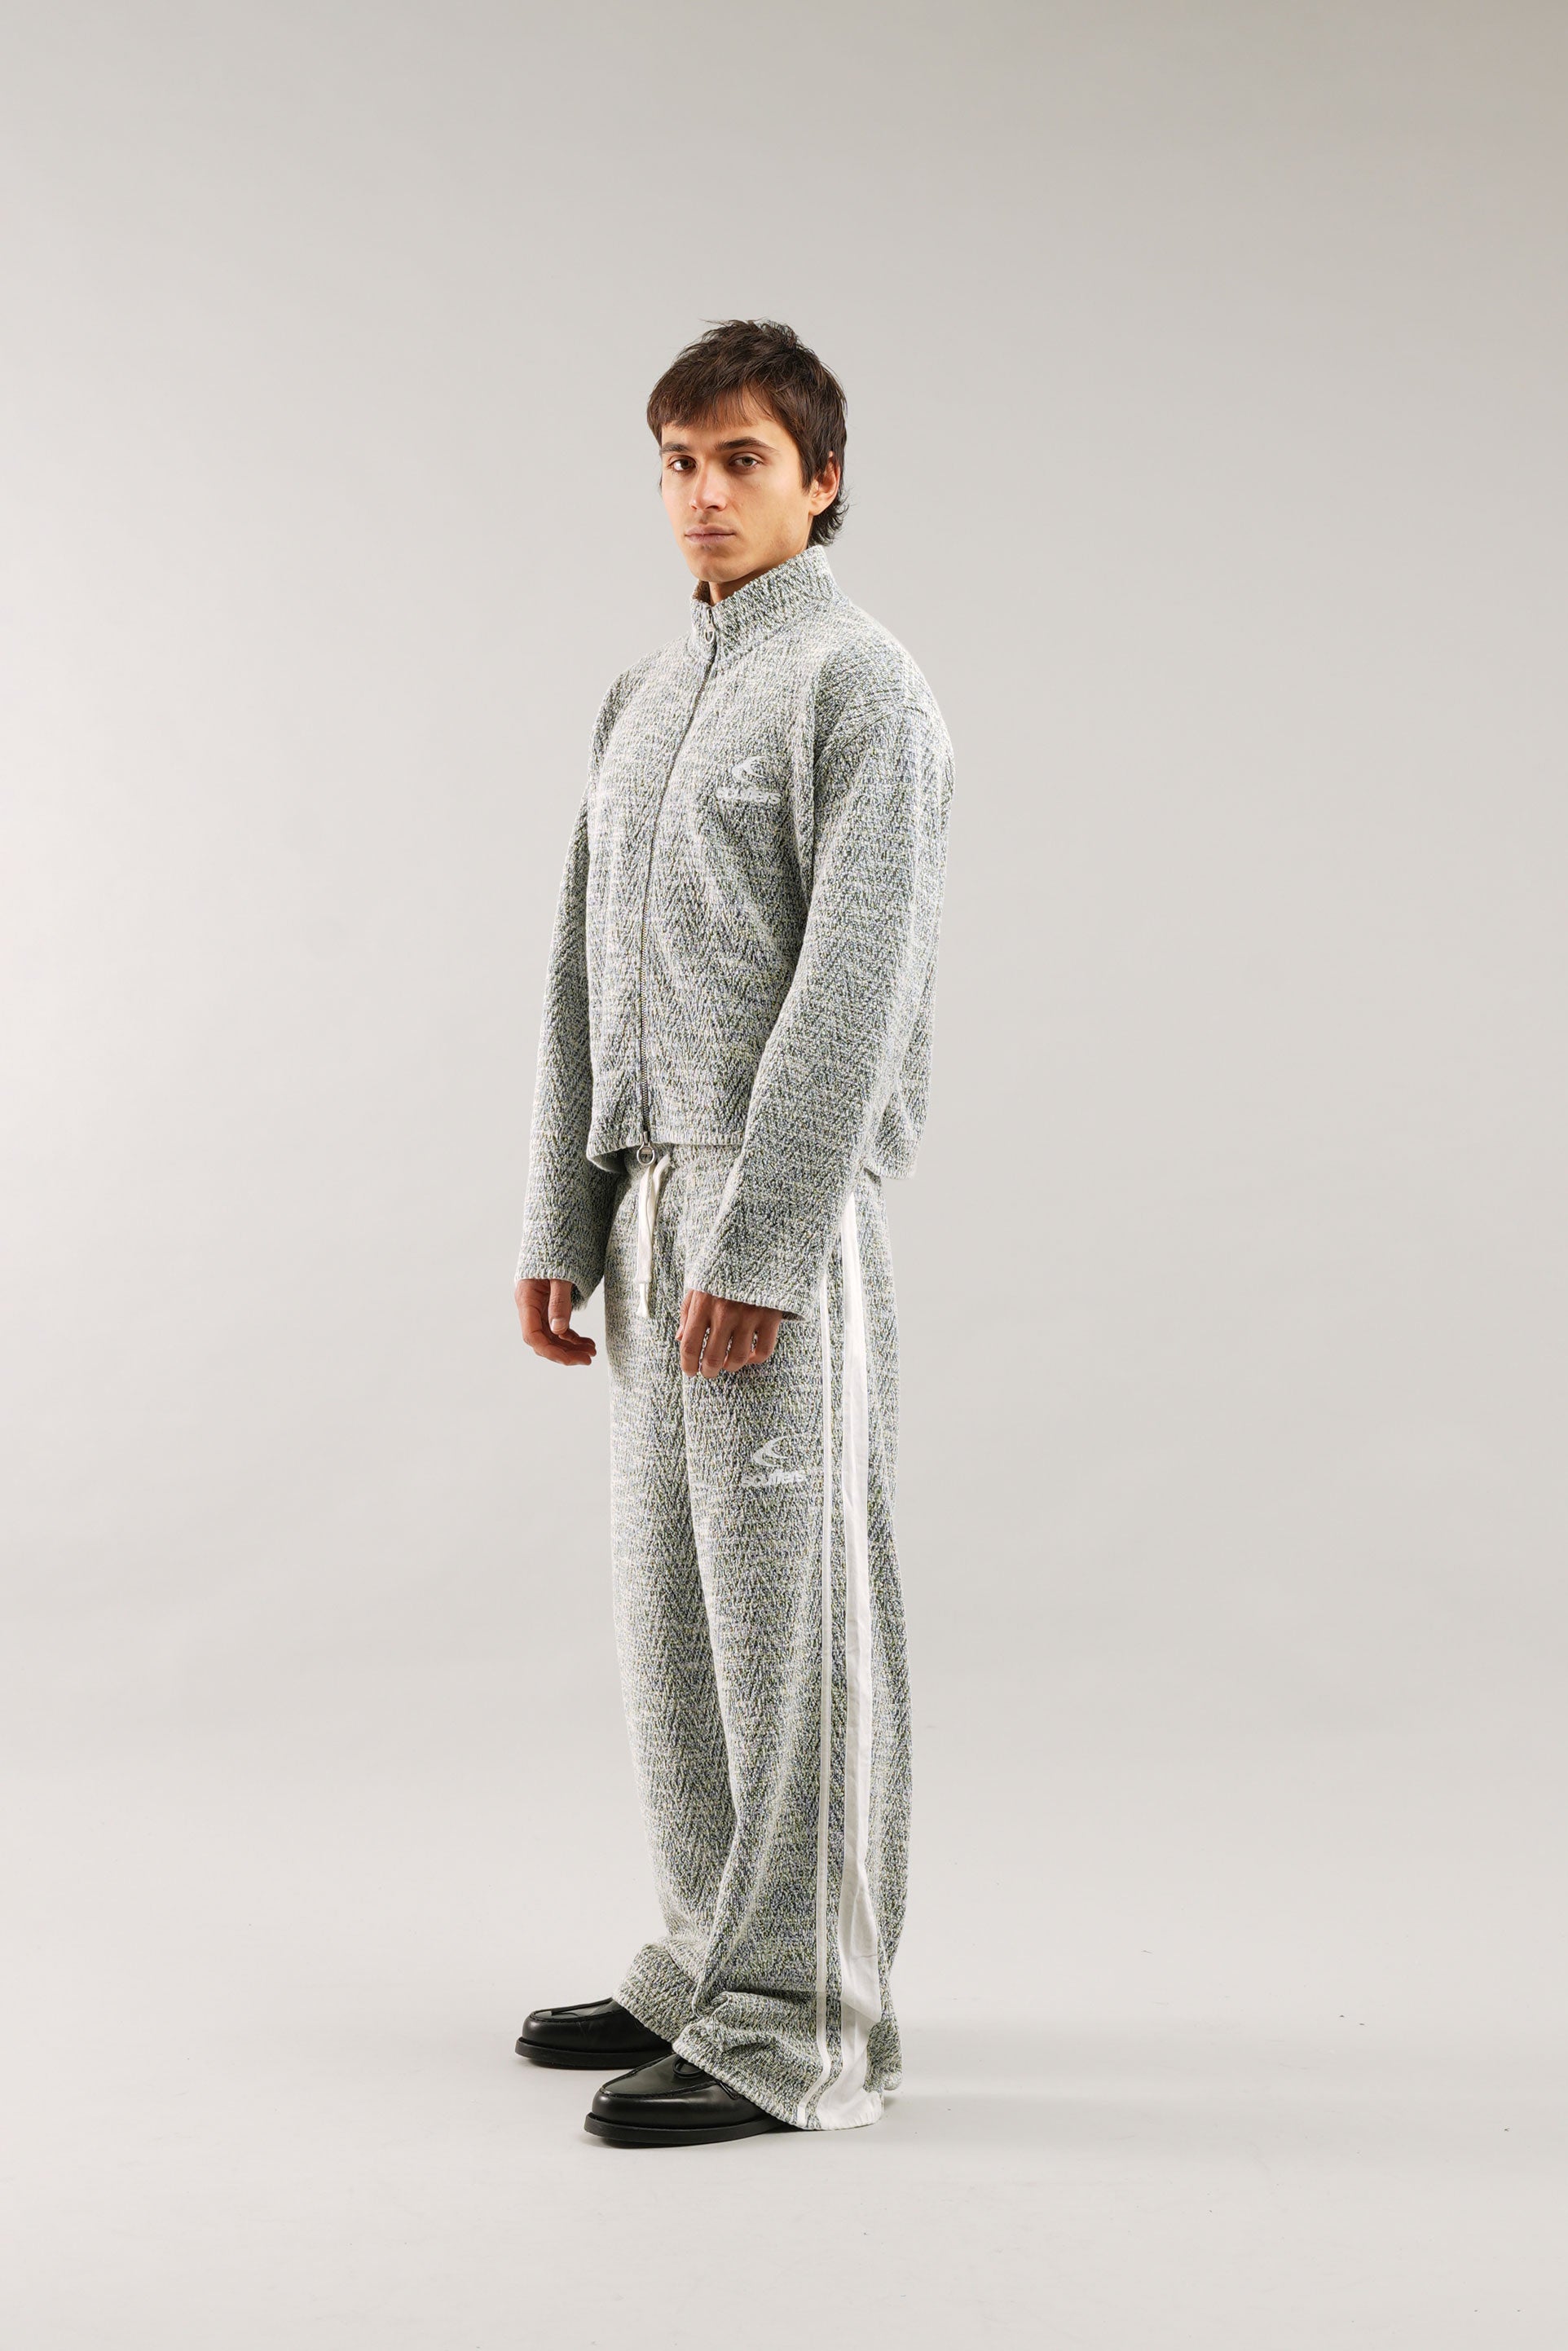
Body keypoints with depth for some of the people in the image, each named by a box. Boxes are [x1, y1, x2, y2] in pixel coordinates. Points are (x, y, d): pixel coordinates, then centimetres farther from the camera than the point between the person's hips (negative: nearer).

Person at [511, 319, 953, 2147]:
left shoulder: (862, 689, -7)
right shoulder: (642, 697, 18)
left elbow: (854, 987, -16)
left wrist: (757, 1245, -21)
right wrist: (558, 1224, 12)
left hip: (785, 1206, -8)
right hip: (653, 1192, 8)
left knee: (791, 1612, -5)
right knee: (673, 1602, 13)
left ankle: (798, 2031, 2)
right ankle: (711, 1963, 25)